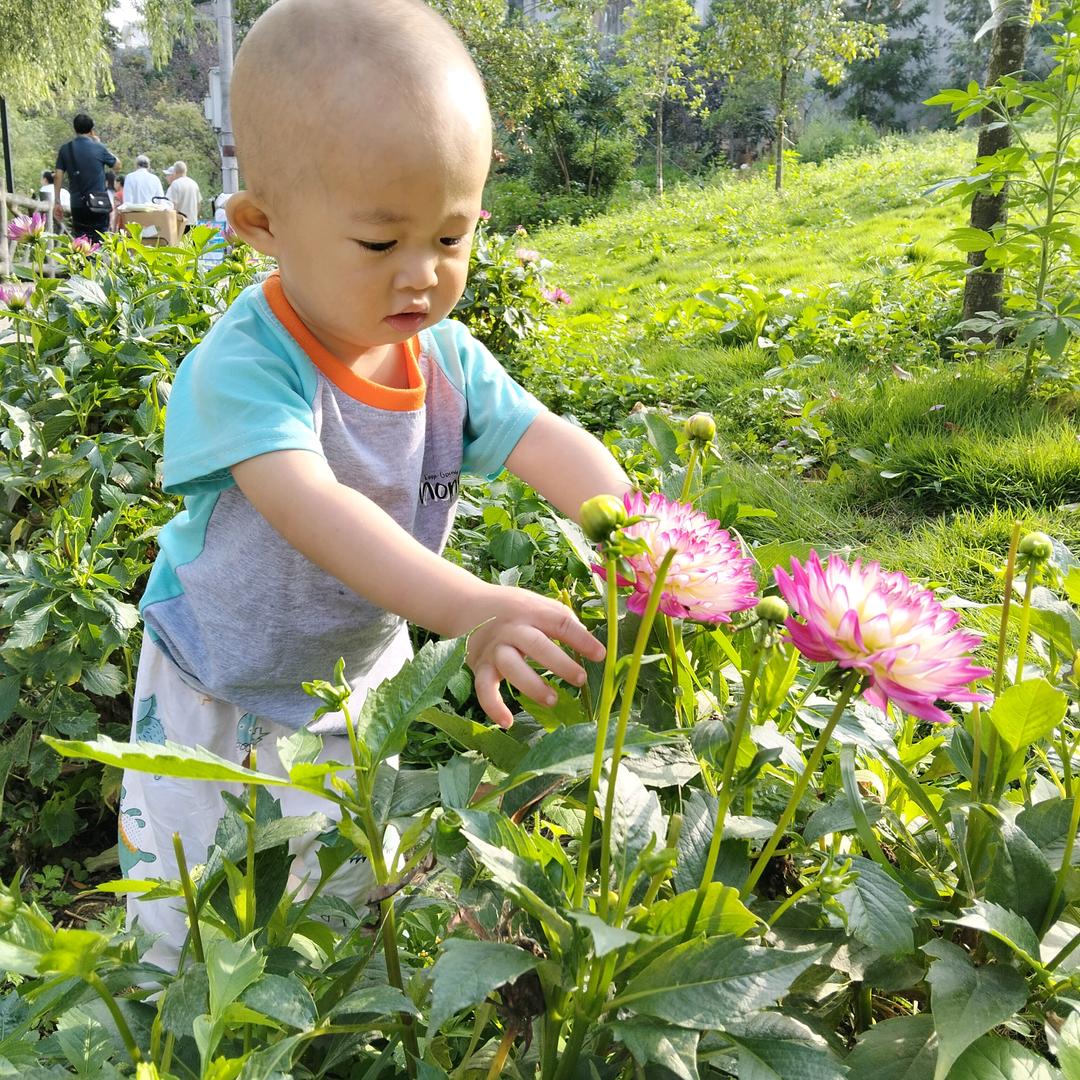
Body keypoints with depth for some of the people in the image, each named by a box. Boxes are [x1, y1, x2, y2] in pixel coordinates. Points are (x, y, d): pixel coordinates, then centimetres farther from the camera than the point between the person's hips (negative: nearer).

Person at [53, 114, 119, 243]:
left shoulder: (65, 149, 3)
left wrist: (57, 202, 6)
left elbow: (58, 176, 1)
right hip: (98, 205, -3)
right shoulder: (99, 149, -5)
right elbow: (117, 164, 12)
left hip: (77, 205, 3)